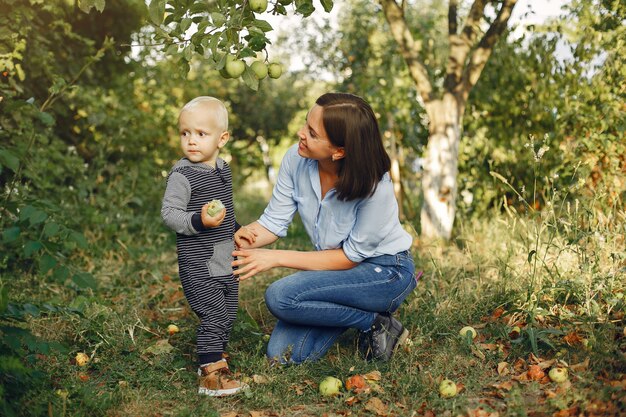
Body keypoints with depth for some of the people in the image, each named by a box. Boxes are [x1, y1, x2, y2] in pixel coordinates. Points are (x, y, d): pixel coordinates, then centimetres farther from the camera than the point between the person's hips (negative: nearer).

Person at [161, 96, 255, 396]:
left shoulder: (223, 169, 10)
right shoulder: (182, 174, -15)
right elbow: (169, 212, -18)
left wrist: (234, 229, 18)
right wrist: (199, 221, -31)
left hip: (226, 262, 8)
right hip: (198, 263, -8)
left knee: (228, 315, 17)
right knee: (214, 316, -10)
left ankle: (212, 360, 33)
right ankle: (210, 375, -1)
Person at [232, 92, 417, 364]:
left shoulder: (375, 187, -31)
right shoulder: (296, 159, -16)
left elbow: (350, 257, -20)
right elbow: (274, 222, -6)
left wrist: (276, 258, -25)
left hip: (384, 272, -6)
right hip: (338, 265, 6)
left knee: (280, 297, -27)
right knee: (281, 354, -5)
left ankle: (377, 323, -7)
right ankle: (360, 311, 15)